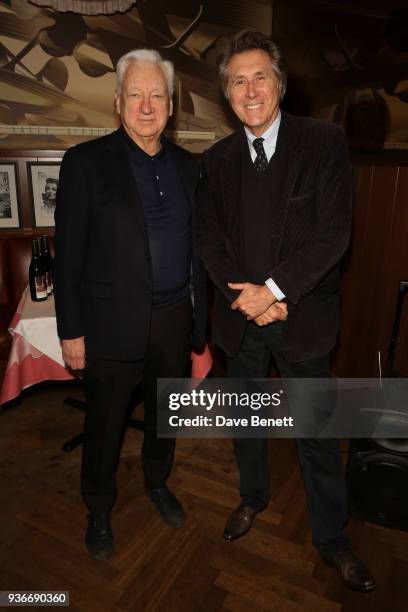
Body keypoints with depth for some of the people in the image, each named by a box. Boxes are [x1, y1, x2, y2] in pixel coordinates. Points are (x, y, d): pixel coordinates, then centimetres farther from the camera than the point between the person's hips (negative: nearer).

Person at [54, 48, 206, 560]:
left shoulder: (186, 165, 7)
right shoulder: (86, 162, -7)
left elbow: (195, 246, 10)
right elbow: (67, 254, -8)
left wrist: (199, 314, 9)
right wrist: (71, 331, -10)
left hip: (174, 320, 4)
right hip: (113, 324, -4)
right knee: (105, 425, 13)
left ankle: (157, 483, 49)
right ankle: (99, 510, 40)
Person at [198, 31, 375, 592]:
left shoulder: (324, 141, -6)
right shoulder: (217, 159, 4)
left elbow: (334, 233, -13)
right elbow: (209, 240, 1)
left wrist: (274, 290, -17)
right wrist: (247, 298, -12)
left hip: (303, 317, -3)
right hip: (240, 317, 4)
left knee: (317, 434, 10)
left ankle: (330, 535, 34)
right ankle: (253, 497, 48)